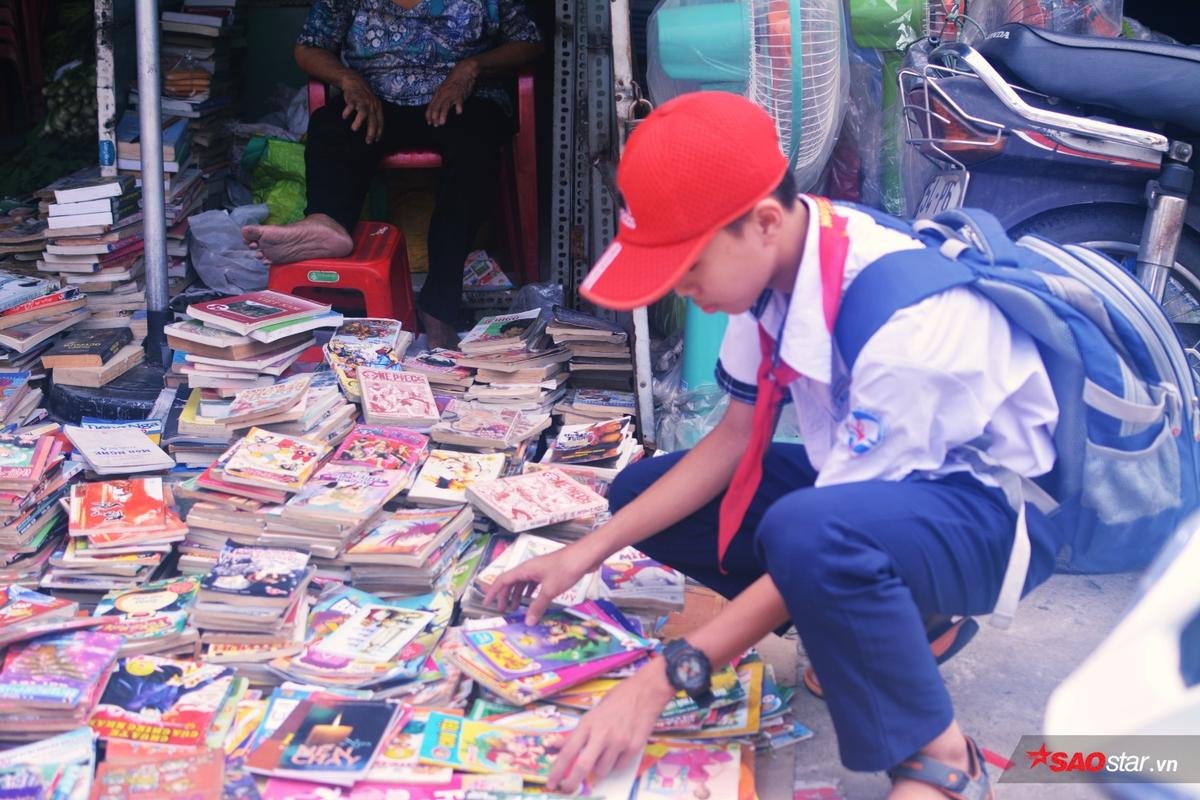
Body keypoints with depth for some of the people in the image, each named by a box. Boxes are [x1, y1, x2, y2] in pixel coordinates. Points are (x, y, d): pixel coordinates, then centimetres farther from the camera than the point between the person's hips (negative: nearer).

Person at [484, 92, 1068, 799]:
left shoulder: (908, 316, -34)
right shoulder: (777, 263, -10)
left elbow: (820, 551, -29)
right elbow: (736, 437, 1)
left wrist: (666, 676, -28)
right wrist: (586, 553, -4)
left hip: (996, 507, -9)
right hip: (871, 476, 9)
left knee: (807, 535, -40)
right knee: (640, 494, 3)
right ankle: (900, 618, 6)